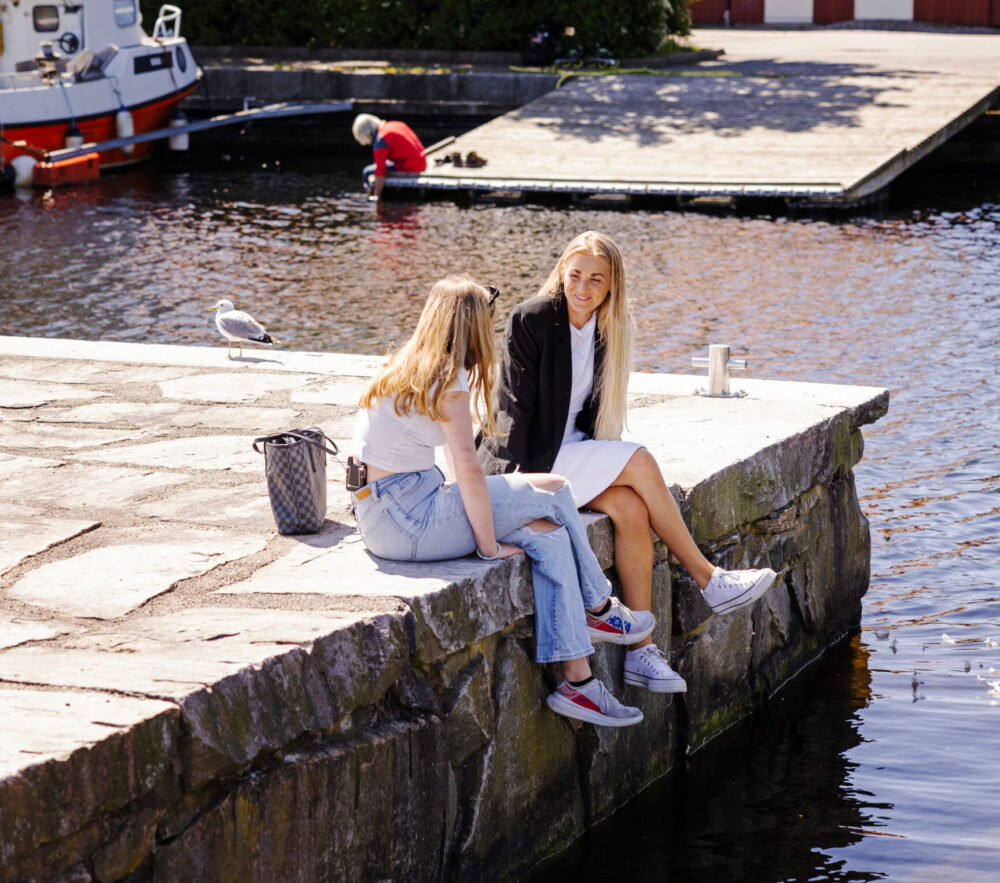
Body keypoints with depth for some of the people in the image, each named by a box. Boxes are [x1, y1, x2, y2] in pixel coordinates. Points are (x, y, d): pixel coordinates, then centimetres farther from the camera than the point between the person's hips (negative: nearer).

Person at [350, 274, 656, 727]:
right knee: (551, 492, -4)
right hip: (405, 523, -10)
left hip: (391, 513, 10)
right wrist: (490, 547, -11)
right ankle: (598, 609, 18)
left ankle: (577, 683, 0)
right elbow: (469, 473, -20)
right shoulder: (449, 379, -14)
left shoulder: (408, 368, 15)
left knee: (546, 532, 3)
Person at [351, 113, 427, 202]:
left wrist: (377, 195, -10)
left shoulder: (380, 142, -15)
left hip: (409, 168, -9)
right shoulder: (394, 124, 11)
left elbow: (380, 170, -16)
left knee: (367, 172, -5)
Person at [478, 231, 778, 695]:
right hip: (533, 460, -6)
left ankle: (640, 650, -21)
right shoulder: (529, 321, -13)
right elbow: (515, 406, -14)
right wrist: (522, 481, -19)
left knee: (632, 510, -22)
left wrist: (602, 462, 1)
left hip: (574, 450, 6)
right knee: (641, 461, -23)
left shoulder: (610, 327, 6)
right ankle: (709, 582, -13)